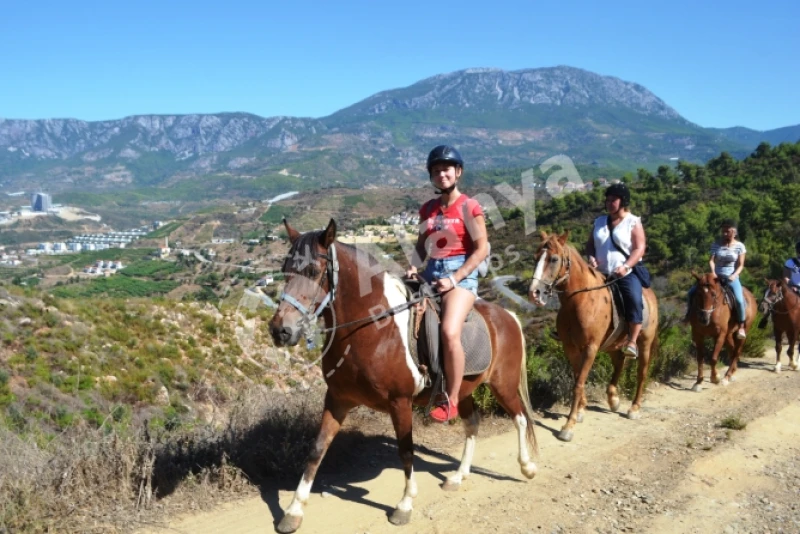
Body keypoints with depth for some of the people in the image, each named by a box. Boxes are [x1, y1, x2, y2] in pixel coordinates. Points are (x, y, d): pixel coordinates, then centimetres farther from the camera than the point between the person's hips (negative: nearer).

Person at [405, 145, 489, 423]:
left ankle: (451, 400, -14)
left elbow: (482, 249, -8)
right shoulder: (428, 209, 13)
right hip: (432, 272, 7)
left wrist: (454, 279, -16)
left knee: (449, 332, -28)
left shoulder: (469, 207, -4)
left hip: (461, 274, -6)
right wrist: (413, 267, -1)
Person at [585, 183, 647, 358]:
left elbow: (639, 248, -10)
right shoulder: (599, 222, 12)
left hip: (627, 274, -5)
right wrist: (591, 257, -6)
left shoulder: (633, 222, -2)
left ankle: (632, 342, -23)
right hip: (600, 274, 6)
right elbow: (590, 244, 17)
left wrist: (626, 266, -24)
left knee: (634, 301, -28)